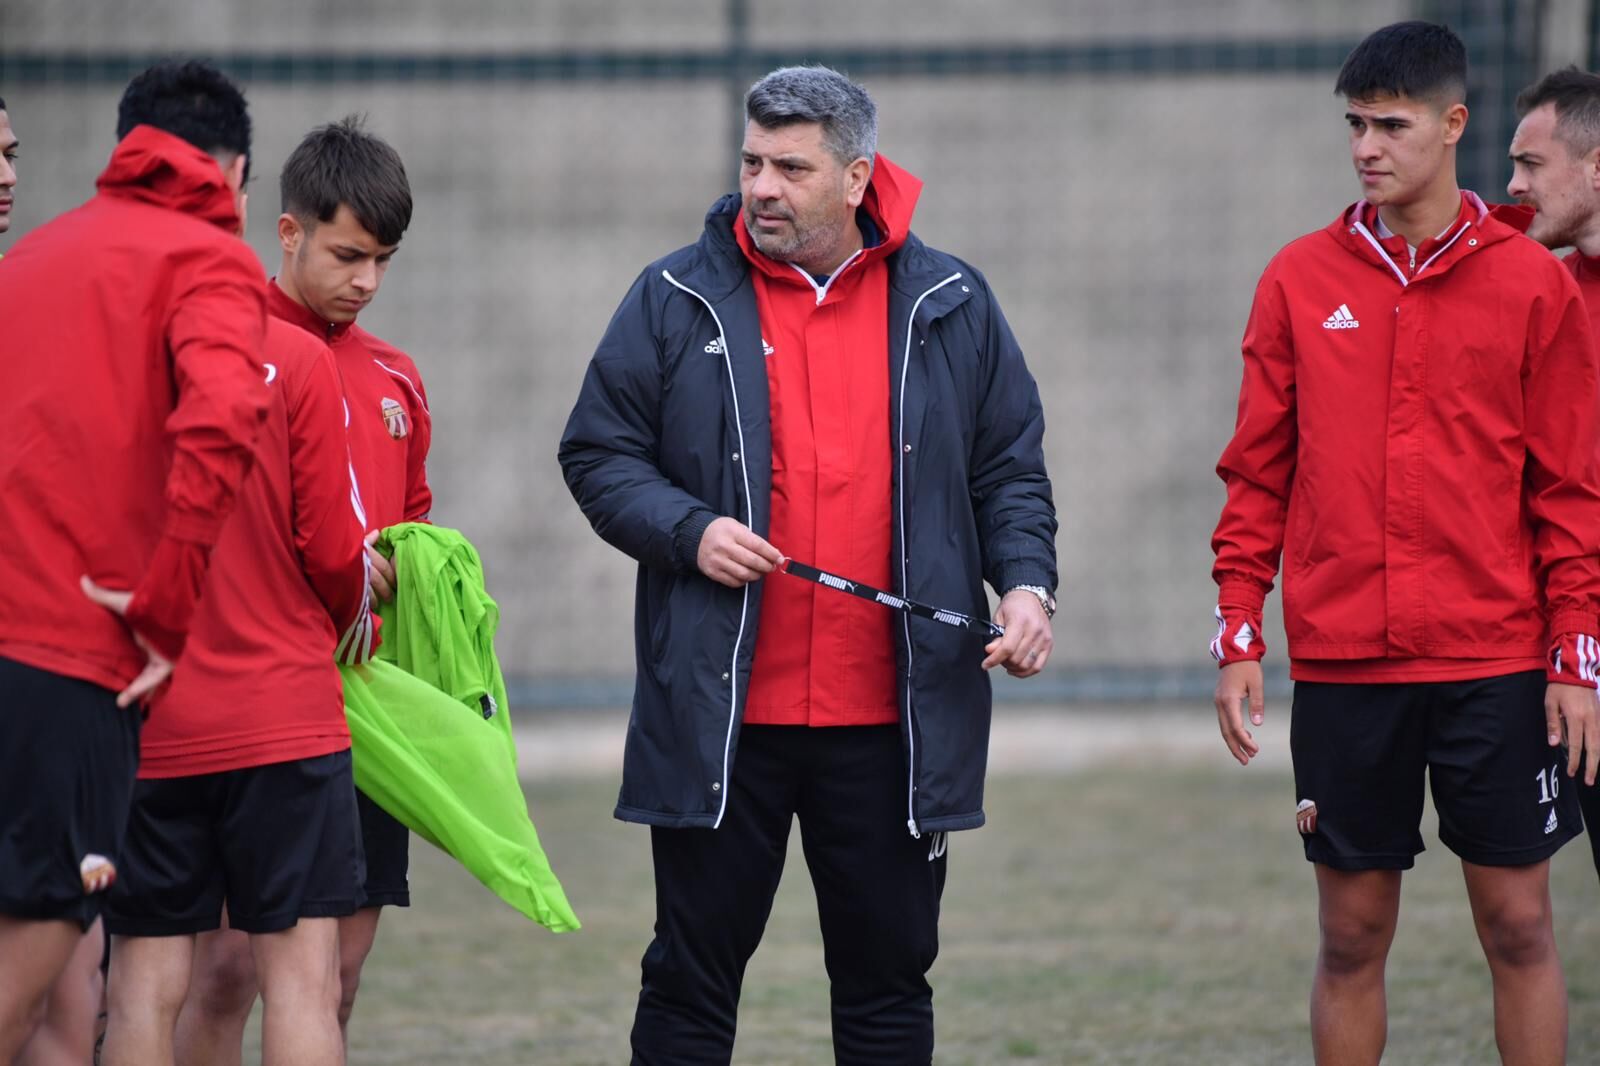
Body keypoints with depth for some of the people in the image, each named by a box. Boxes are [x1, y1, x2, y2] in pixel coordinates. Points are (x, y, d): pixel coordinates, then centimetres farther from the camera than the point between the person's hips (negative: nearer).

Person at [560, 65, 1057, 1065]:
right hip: (721, 717, -1)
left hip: (893, 721, 1)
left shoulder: (951, 306, 6)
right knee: (693, 977, 4)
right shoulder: (677, 300, 2)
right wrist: (686, 531, -12)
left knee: (888, 976, 9)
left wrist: (1026, 581, -7)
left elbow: (1011, 468, 10)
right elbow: (598, 452, 5)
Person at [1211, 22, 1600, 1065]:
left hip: (1495, 665, -1)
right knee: (1353, 932, 5)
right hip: (1342, 665, 1)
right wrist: (1239, 635, 2)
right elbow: (1260, 473, 8)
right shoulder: (1301, 279, 6)